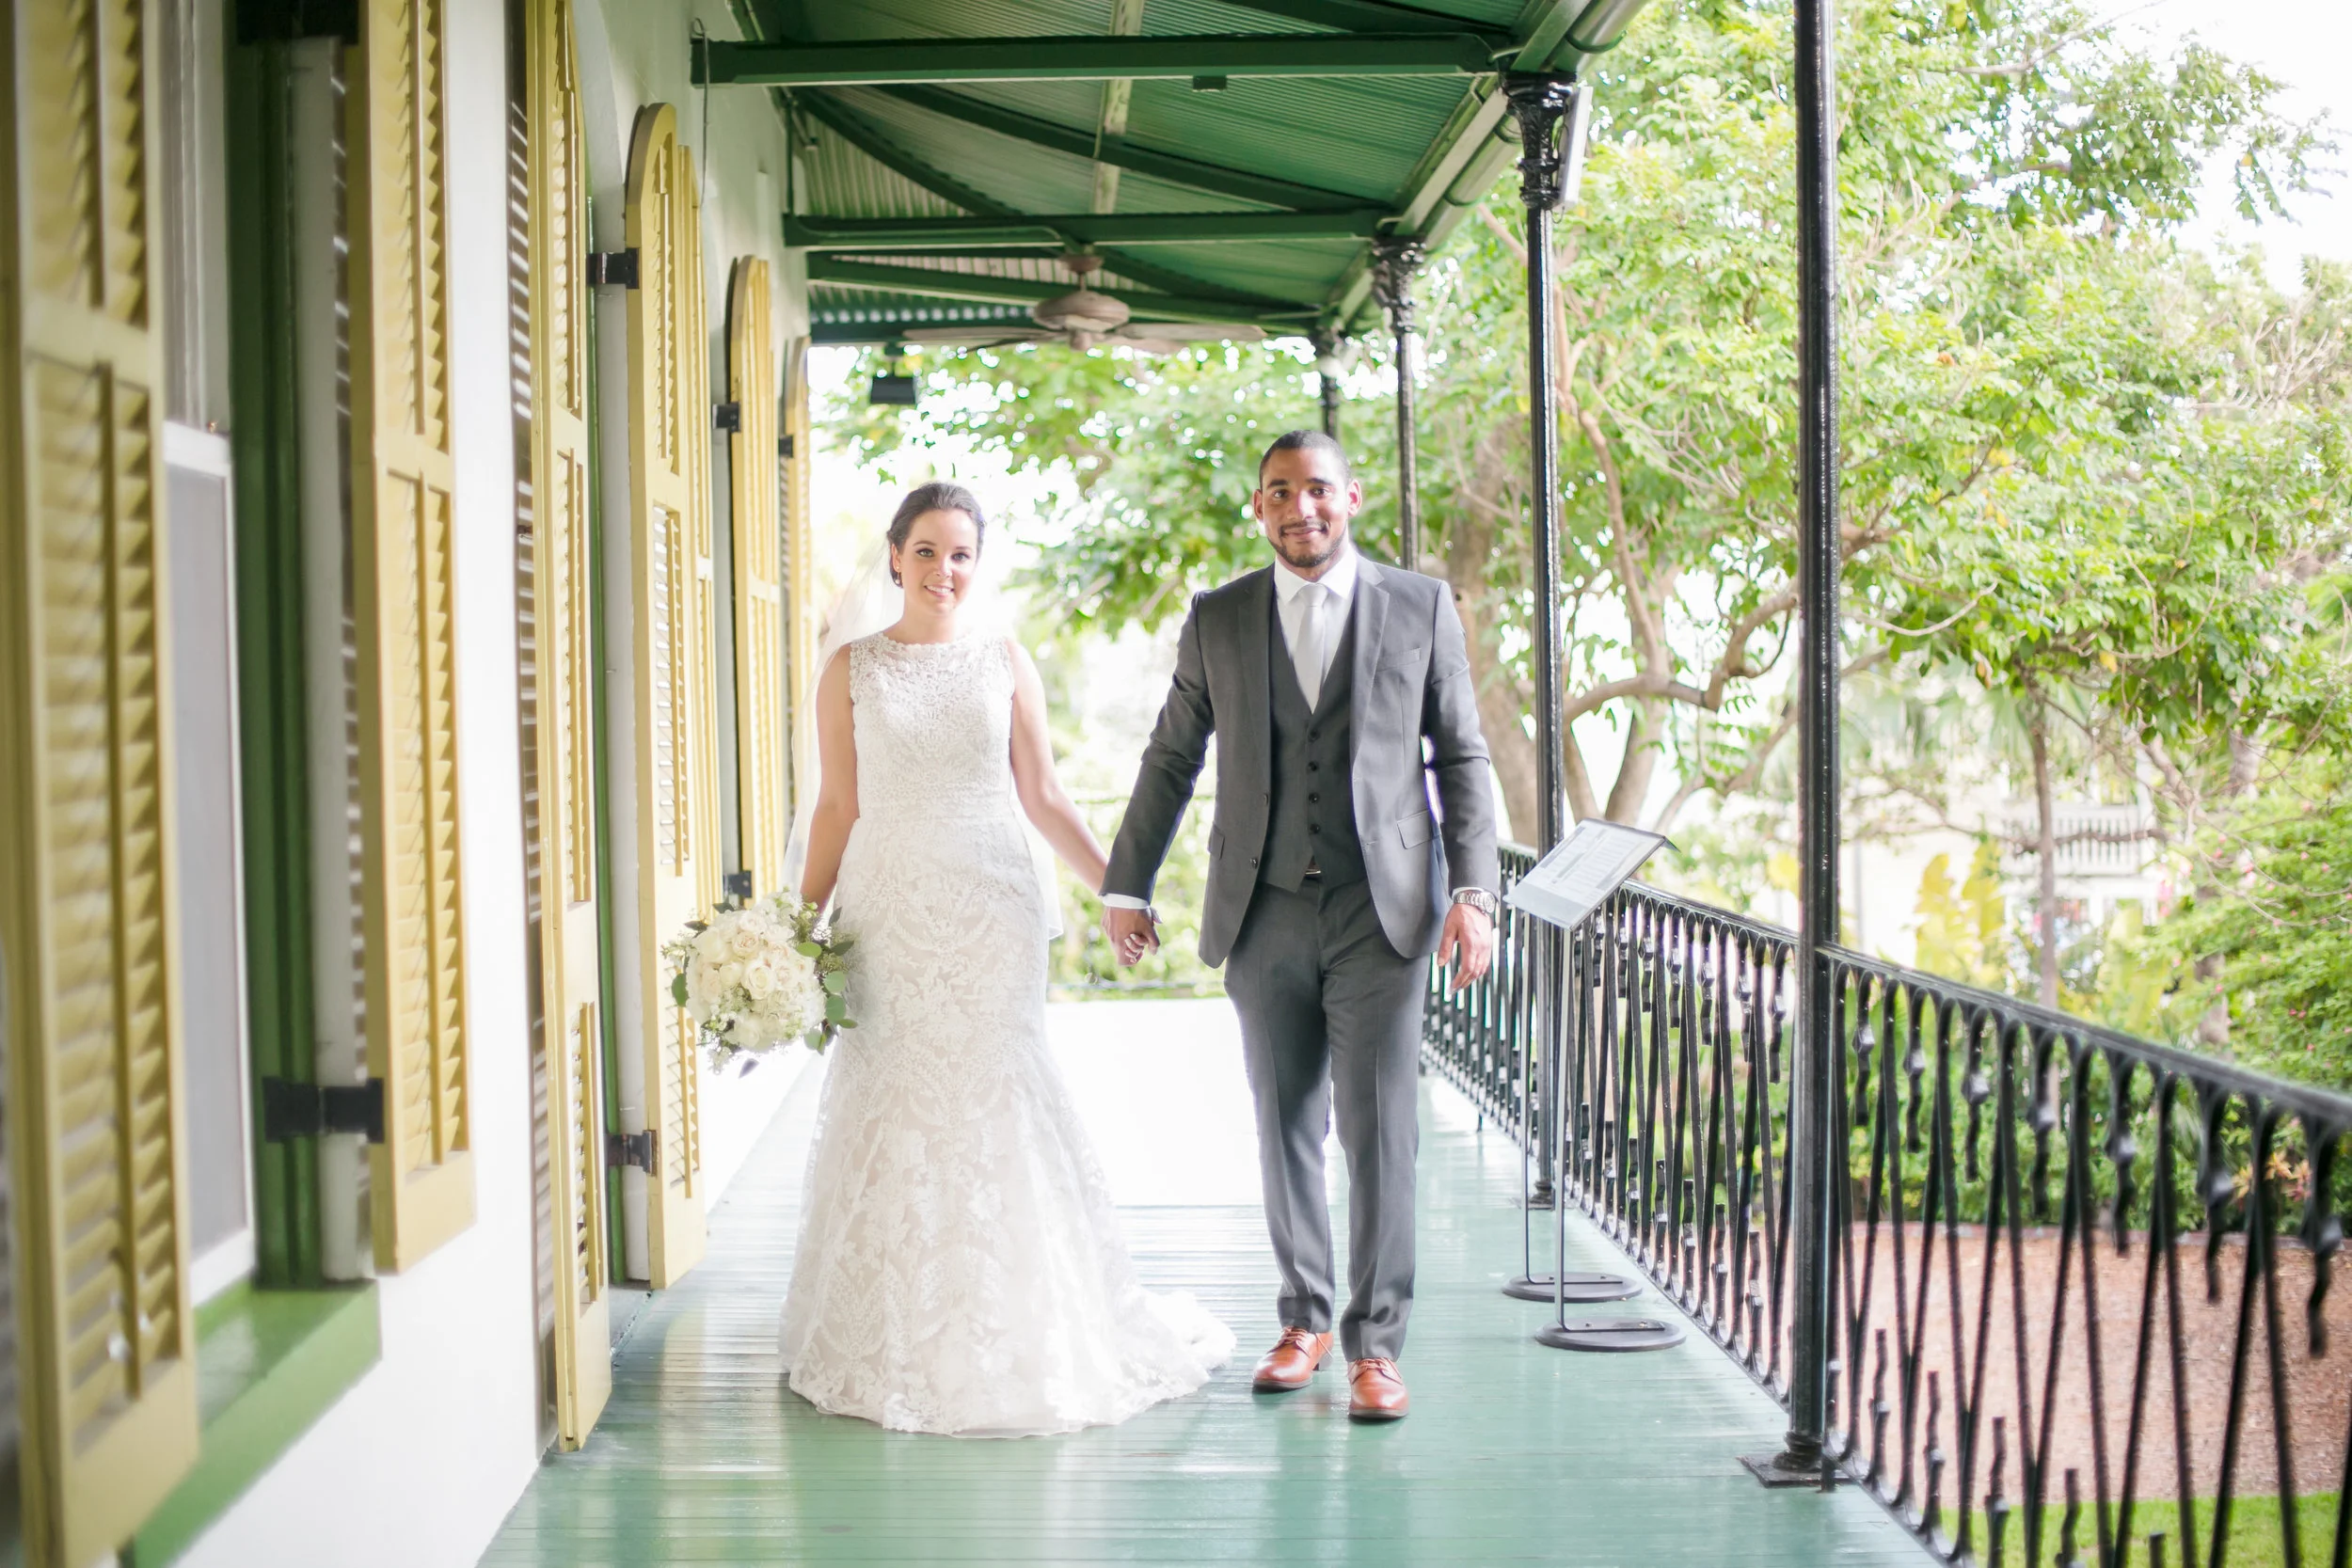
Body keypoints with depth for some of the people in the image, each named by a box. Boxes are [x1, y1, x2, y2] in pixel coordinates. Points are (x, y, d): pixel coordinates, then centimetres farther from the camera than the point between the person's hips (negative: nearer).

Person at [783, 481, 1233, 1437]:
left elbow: (1042, 798, 10)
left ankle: (1016, 1334, 11)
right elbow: (837, 808, 7)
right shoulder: (851, 670, 6)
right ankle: (894, 1342, 13)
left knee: (997, 1100, -2)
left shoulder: (1004, 662, 7)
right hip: (887, 916, 0)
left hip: (992, 914, 0)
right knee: (889, 1106, 0)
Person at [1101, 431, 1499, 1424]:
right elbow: (1170, 761, 13)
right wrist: (1127, 887, 12)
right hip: (1262, 914, 2)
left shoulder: (1421, 607, 4)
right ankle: (1305, 1317, 23)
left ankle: (1375, 1342, 4)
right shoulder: (1217, 620, 7)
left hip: (1382, 911, -2)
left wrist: (1473, 892, -5)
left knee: (1379, 1128, -4)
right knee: (1285, 1125, 9)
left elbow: (1462, 757, 4)